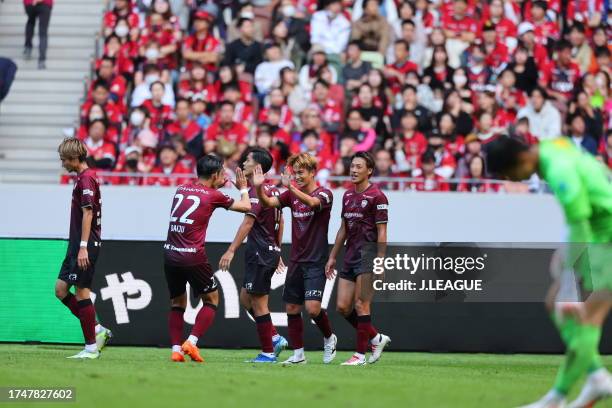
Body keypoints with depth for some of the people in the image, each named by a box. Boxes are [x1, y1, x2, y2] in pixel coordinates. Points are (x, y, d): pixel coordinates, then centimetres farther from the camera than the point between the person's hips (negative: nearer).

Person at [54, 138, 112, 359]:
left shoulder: (86, 178, -13)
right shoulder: (82, 178, 17)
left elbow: (87, 213, -19)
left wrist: (83, 247, -22)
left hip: (86, 245, -10)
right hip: (77, 244, 10)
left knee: (82, 291, -6)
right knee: (61, 289, 9)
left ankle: (91, 347, -1)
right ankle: (97, 330, 12)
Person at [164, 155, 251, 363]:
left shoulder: (181, 190, 11)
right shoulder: (213, 196, -3)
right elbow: (245, 206, 10)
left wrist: (218, 185, 38)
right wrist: (243, 188, 28)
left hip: (170, 254, 5)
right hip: (193, 257, -5)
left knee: (177, 303, 17)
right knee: (211, 299, 11)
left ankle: (176, 349, 6)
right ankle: (191, 342, -3)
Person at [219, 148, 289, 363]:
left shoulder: (257, 191, -16)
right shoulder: (272, 189, 13)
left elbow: (248, 223, -24)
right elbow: (279, 222, 20)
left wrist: (231, 250, -26)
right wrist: (277, 252, 26)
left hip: (260, 253, -9)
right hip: (270, 251, 9)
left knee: (258, 303, -2)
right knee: (245, 298, 17)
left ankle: (268, 352, 4)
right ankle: (275, 338, 15)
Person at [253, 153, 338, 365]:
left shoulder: (324, 194, -8)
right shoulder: (292, 195, 8)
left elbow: (311, 202, -31)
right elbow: (268, 203, -5)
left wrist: (291, 187, -47)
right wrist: (259, 188, -26)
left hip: (315, 262, -6)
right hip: (296, 260, 6)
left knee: (312, 307, -15)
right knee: (292, 308, 4)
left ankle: (329, 338, 12)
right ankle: (298, 354, 13)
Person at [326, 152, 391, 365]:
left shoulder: (377, 196, -9)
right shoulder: (348, 195, 14)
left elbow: (382, 232, -11)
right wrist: (332, 257, 19)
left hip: (367, 255, -8)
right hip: (350, 256, 8)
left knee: (361, 305, -7)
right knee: (342, 306, 5)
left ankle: (360, 354, 1)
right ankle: (376, 338, 20)